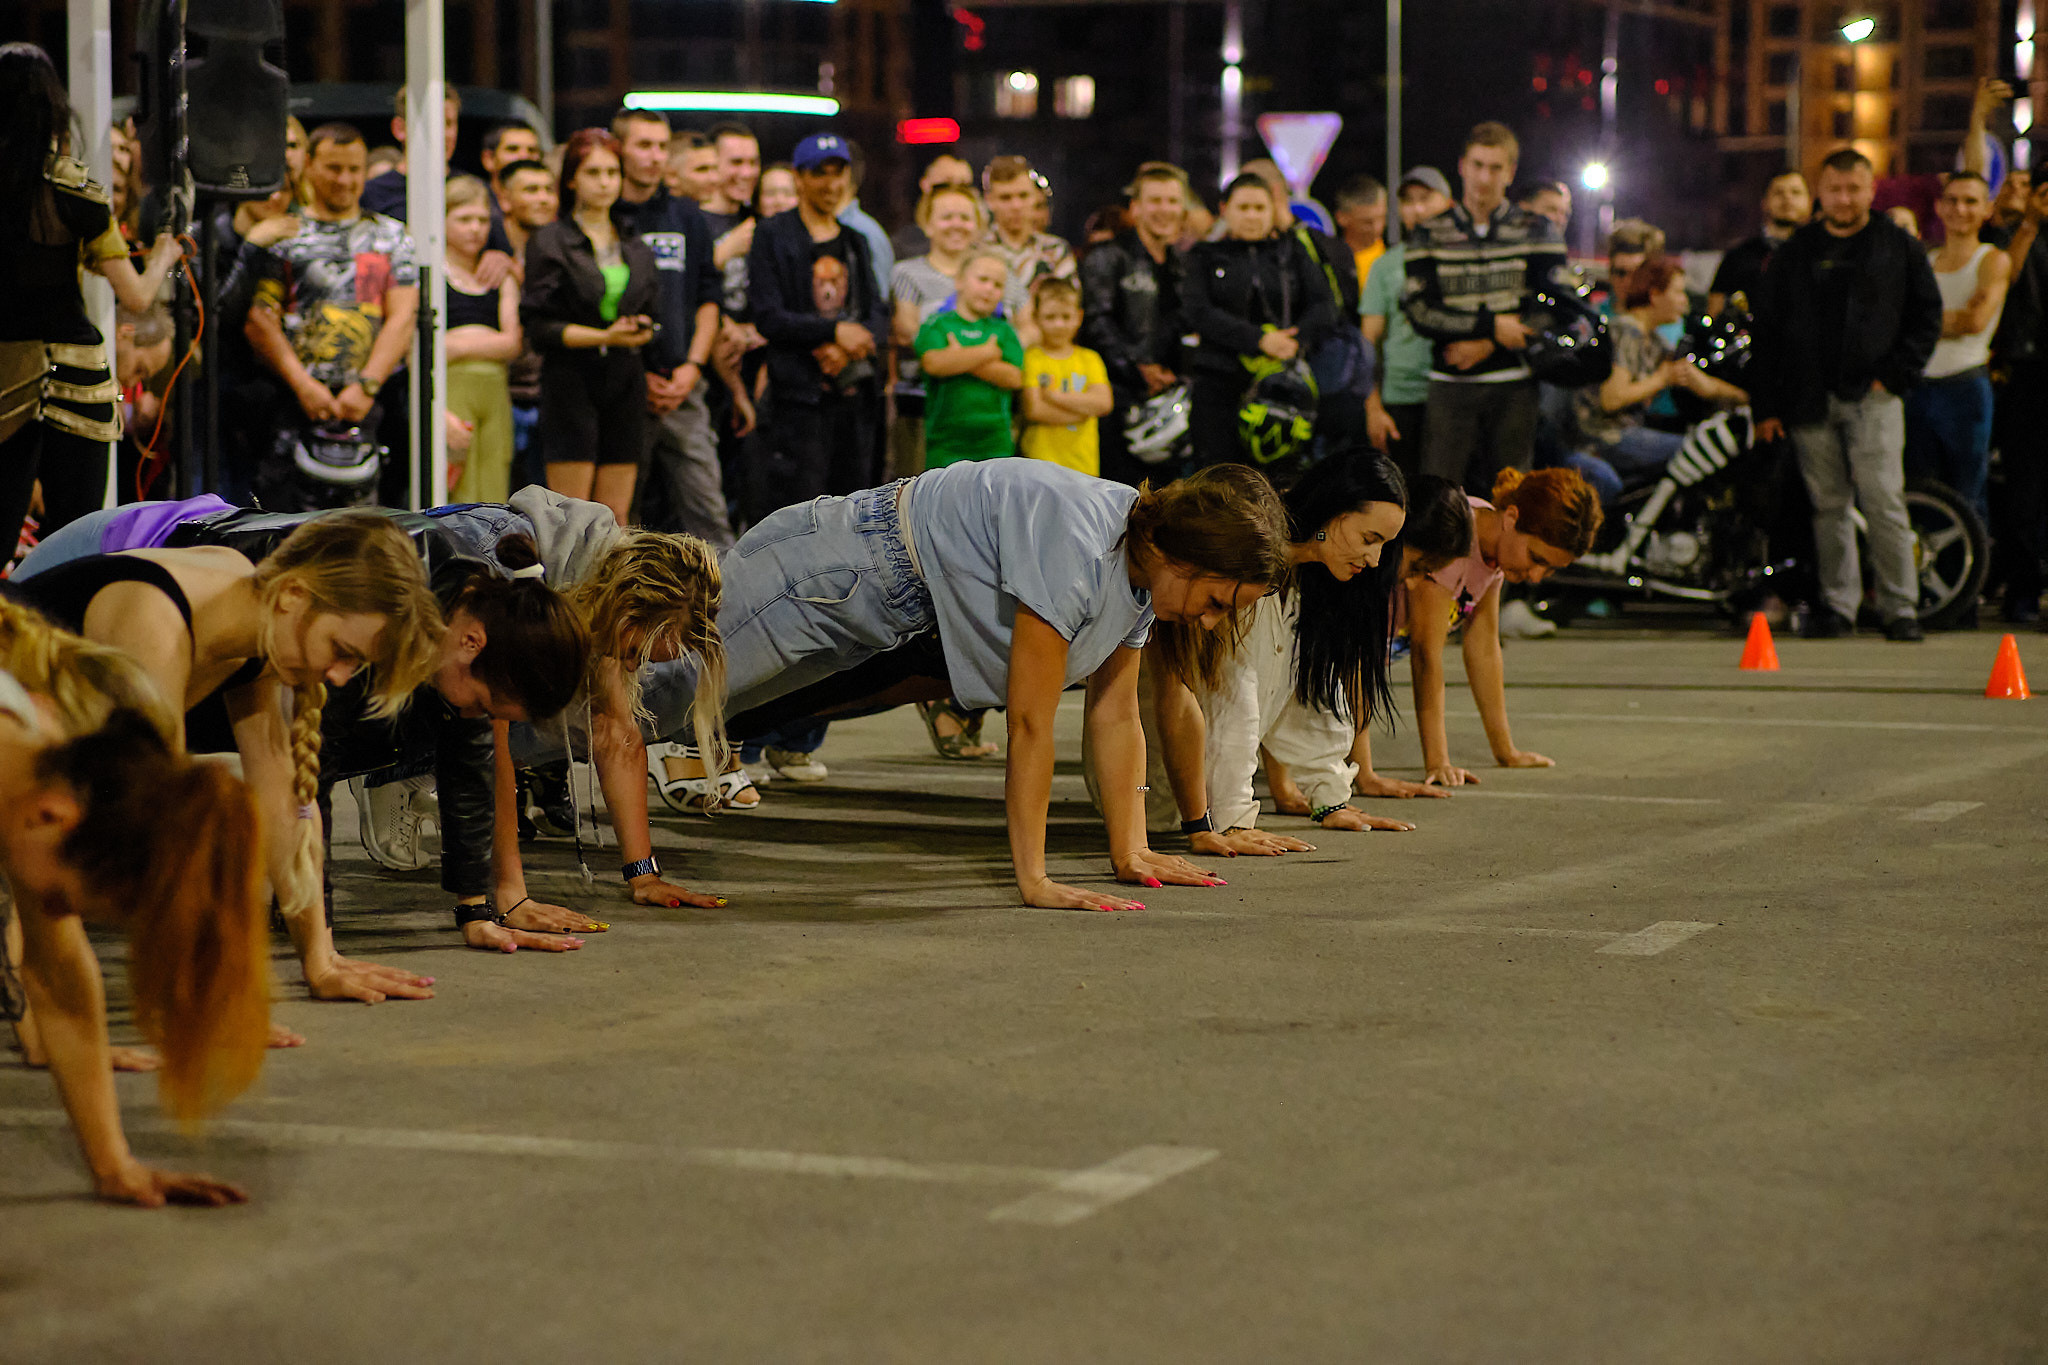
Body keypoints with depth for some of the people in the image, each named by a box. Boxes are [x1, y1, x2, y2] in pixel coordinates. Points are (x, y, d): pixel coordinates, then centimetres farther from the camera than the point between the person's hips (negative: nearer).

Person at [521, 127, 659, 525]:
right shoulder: (550, 242, -1)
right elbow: (538, 325, -7)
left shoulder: (636, 247, 15)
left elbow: (651, 312, 20)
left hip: (626, 379, 5)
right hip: (571, 378, -5)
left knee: (616, 514, 2)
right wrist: (604, 336, -16)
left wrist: (641, 331, -3)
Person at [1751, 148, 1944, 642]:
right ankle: (1837, 605, 12)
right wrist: (1766, 406, 6)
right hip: (1811, 401, 3)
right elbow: (1768, 331, 12)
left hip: (1873, 397, -3)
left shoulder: (1900, 249, 8)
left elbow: (1927, 316, 9)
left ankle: (1900, 607, -9)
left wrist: (1896, 375, -3)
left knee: (1883, 502, -12)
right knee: (1829, 506, 5)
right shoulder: (1794, 254, 13)